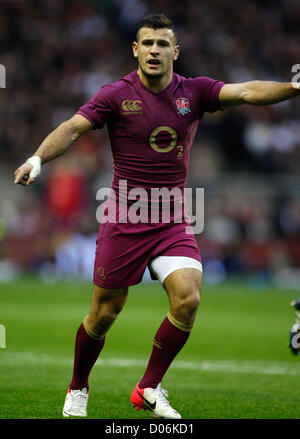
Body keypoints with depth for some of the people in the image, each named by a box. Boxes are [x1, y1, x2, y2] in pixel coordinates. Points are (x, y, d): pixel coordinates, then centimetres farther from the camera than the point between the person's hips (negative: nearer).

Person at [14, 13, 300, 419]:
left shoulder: (194, 92, 1)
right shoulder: (117, 95, -6)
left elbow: (247, 92, -10)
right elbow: (73, 128, -14)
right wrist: (38, 158, -31)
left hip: (173, 224, 2)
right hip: (124, 222, -2)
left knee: (188, 298, -17)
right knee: (104, 313, 2)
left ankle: (149, 389, 1)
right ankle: (77, 390, 27)